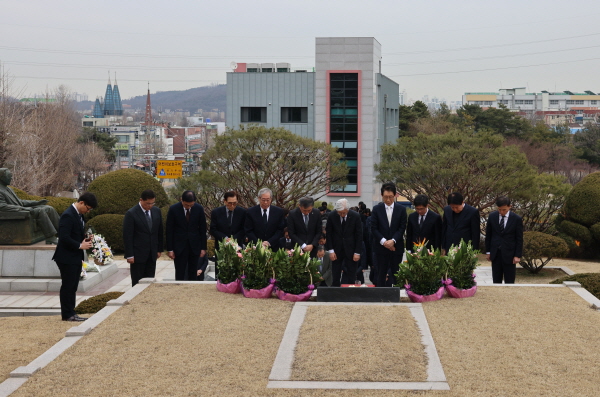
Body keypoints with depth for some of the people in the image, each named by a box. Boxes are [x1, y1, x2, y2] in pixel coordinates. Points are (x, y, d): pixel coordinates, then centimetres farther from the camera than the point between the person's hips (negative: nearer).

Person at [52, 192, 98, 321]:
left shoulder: (79, 215, 12)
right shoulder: (68, 216, -19)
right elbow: (64, 238, -24)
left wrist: (85, 239, 5)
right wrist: (80, 245, -19)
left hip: (76, 257, 10)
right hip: (67, 258, -10)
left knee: (72, 286, 13)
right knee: (67, 286, -2)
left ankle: (69, 312, 20)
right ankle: (67, 314, 5)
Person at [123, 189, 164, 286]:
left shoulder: (156, 211, 6)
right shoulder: (131, 214, -10)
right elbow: (127, 236, -10)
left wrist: (159, 249, 13)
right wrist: (129, 255, -13)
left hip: (152, 254, 5)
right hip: (138, 255, -5)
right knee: (137, 282, 0)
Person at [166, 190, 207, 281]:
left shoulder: (199, 209, -2)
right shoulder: (173, 209, -7)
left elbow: (203, 229, 4)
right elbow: (169, 231, -3)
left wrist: (203, 248, 3)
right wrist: (169, 249, -5)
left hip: (195, 246, 2)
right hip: (179, 246, -2)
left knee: (193, 274, 5)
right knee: (180, 275, -1)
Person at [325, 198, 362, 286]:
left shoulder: (355, 216, -8)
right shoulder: (332, 216, -6)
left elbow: (359, 235, -4)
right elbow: (328, 234, 1)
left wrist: (357, 252, -7)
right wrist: (330, 250, -6)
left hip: (350, 250, -1)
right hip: (336, 249, 1)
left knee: (350, 275, 0)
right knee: (335, 276, 2)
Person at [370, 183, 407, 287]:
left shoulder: (401, 209, 4)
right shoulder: (376, 209, 2)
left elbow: (402, 228, 0)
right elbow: (373, 228, -1)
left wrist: (393, 240, -13)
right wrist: (383, 241, -13)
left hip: (396, 247, 1)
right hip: (381, 247, 0)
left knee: (396, 274, 3)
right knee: (381, 274, 1)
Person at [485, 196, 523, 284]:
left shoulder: (517, 219, -7)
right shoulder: (492, 216, 1)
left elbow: (519, 239, -4)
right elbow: (488, 235, 9)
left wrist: (518, 255, -8)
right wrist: (488, 251, 7)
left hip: (509, 254, -3)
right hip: (495, 253, 3)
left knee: (509, 282, 2)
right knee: (496, 281, 8)